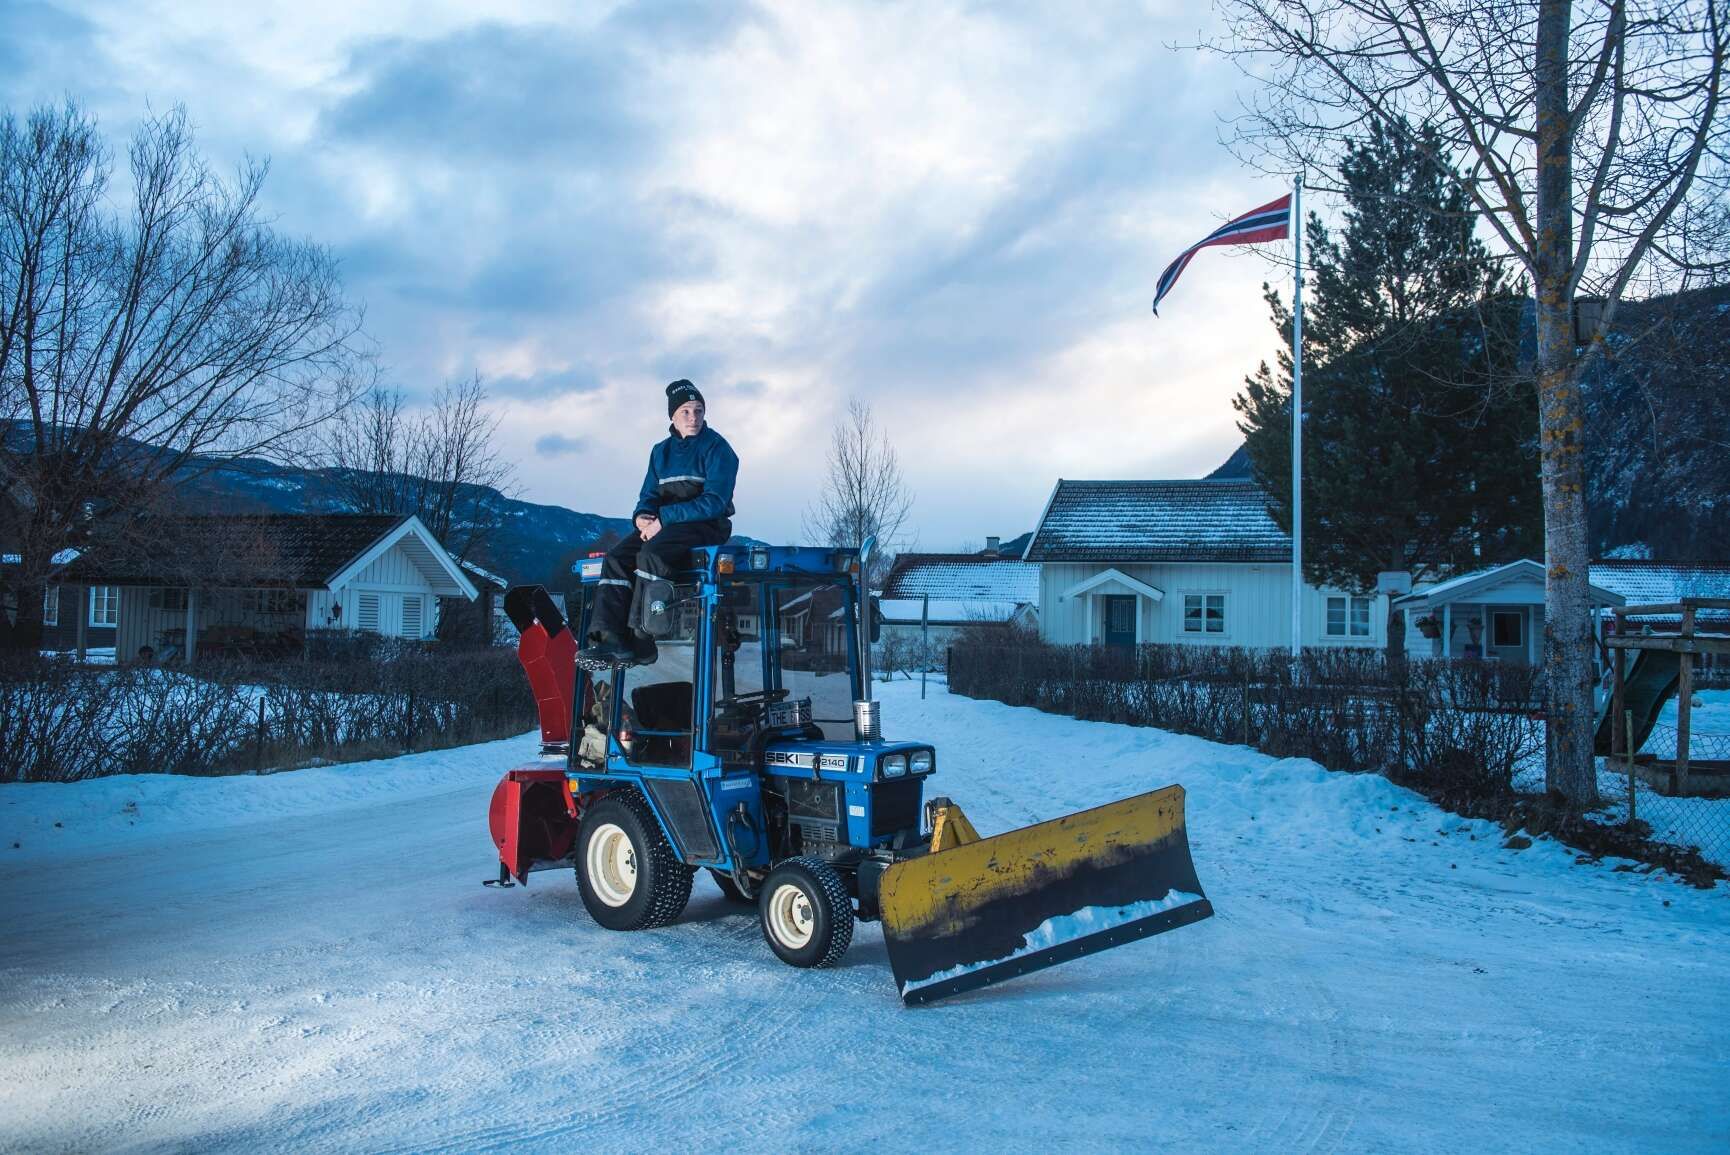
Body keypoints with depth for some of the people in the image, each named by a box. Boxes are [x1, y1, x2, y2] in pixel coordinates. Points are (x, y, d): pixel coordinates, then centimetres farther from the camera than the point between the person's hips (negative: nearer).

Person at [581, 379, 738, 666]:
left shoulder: (716, 447, -5)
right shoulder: (661, 451, 16)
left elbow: (715, 502, -16)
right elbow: (649, 495, 14)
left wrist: (664, 518, -20)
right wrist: (642, 516, -12)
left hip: (707, 525, -7)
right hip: (663, 525, 7)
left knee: (653, 553, -33)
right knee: (617, 557, -17)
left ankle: (639, 641, -34)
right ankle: (609, 638, -28)